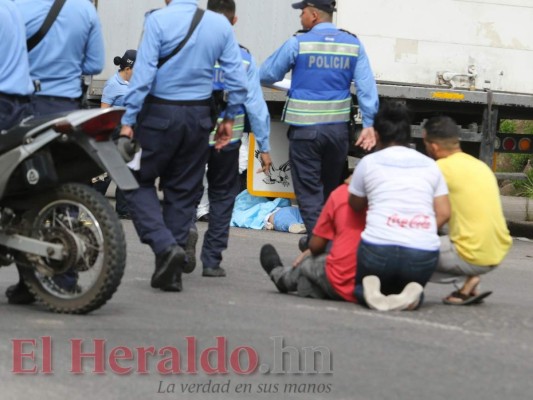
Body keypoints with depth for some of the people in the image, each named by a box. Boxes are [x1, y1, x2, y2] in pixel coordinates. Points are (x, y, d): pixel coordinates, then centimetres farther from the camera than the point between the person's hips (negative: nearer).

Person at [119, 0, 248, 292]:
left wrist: (128, 120, -12)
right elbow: (238, 79, 3)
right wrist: (229, 118, 14)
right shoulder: (221, 25, 2)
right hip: (199, 116, 4)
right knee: (183, 191, 12)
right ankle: (171, 273, 14)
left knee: (139, 182, 8)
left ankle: (165, 246, -13)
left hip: (160, 114, -4)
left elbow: (143, 74, -15)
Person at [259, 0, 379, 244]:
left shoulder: (298, 44, -7)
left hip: (305, 130, -4)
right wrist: (369, 124, -3)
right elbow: (366, 86, -4)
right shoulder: (353, 45, 2)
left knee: (309, 192, 0)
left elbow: (267, 75, 3)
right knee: (332, 190, 17)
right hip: (338, 129, 4)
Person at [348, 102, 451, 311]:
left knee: (360, 287, 28)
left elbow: (355, 205, 21)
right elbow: (443, 213, 8)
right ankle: (410, 296, -6)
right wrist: (420, 235, 14)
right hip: (423, 255, 2)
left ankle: (369, 292, -9)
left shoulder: (369, 162, 7)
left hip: (378, 249, -2)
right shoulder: (430, 165, 14)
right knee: (413, 289, 31)